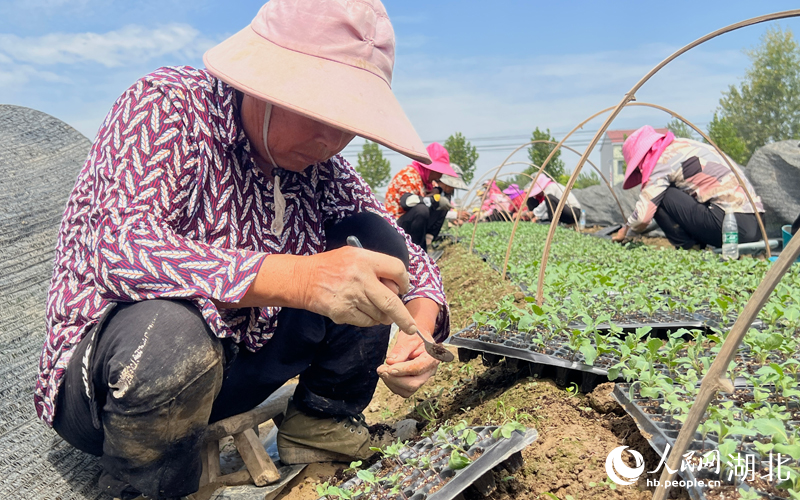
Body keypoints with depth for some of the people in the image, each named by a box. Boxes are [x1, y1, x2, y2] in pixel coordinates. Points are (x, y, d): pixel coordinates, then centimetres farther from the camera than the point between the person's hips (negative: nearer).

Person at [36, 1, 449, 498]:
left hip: (240, 356, 5)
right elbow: (121, 249, -33)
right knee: (172, 331, -39)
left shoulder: (321, 166, -3)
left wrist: (420, 326, -20)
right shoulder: (166, 106, -17)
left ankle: (322, 424, 4)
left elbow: (405, 254, 3)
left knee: (372, 240, -7)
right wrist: (297, 278, -46)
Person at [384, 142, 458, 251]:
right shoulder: (409, 175, -16)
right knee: (421, 209, -35)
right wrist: (435, 199, -28)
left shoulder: (426, 178, 12)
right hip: (397, 223, -9)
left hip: (412, 221, 9)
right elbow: (407, 201, -33)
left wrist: (436, 192, -7)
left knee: (442, 207, 6)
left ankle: (426, 242, -2)